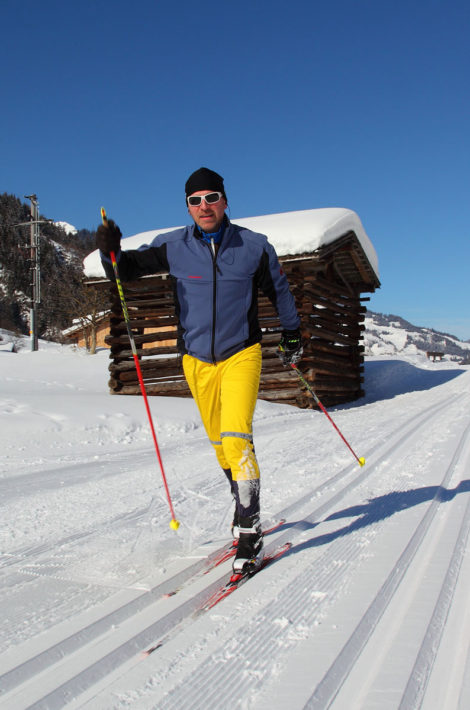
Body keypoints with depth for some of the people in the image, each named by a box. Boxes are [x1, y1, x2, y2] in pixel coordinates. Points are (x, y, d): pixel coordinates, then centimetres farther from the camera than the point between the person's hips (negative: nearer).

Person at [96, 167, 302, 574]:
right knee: (219, 442, 14)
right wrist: (111, 253, -20)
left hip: (242, 354, -3)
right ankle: (243, 501, 36)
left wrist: (292, 335, 17)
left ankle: (250, 531, -10)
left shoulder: (254, 246, -6)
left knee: (236, 437, -17)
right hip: (197, 360, 3)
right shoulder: (174, 247, -4)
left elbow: (279, 290, 9)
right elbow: (127, 270, 2)